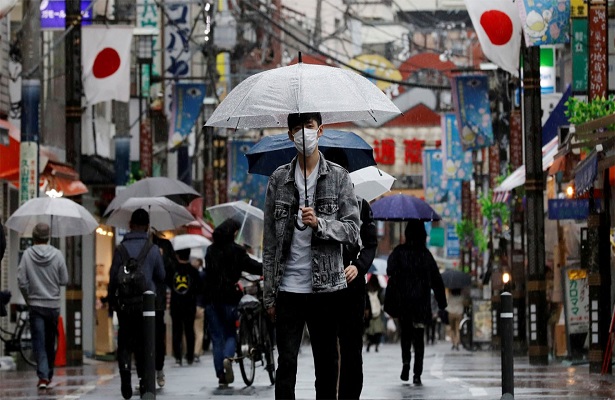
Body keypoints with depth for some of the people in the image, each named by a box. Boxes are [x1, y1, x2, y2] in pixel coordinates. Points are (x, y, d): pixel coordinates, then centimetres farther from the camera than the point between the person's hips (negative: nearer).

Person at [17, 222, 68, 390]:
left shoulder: (27, 254, -8)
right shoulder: (57, 254, -7)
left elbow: (21, 281, -8)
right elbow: (64, 280, -2)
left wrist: (29, 298, 7)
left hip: (35, 305, -1)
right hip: (53, 304, 1)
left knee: (39, 343, -1)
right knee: (50, 343, 14)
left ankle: (43, 376, -13)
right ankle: (48, 374, 24)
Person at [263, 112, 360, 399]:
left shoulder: (338, 177, 3)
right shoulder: (278, 179, 6)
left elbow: (352, 231, -1)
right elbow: (269, 241, 8)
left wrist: (319, 223, -19)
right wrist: (269, 294, 4)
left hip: (326, 287, 0)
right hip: (288, 288, 1)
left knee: (327, 363, 6)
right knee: (286, 364, 0)